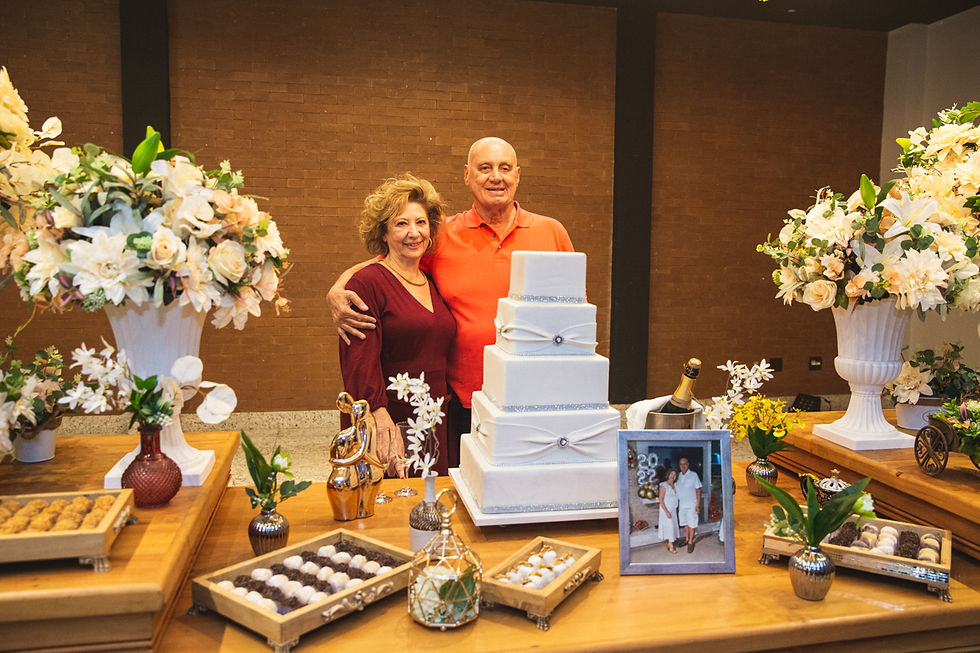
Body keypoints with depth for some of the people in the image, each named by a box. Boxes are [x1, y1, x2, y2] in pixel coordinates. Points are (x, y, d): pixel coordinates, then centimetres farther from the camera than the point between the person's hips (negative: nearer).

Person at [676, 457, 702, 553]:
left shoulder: (693, 475, -6)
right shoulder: (678, 476, 6)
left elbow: (698, 490, -6)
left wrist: (698, 504, -11)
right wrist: (676, 503, 8)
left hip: (691, 504, -4)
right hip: (681, 504, 4)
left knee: (691, 524, 0)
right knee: (685, 523, 12)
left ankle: (691, 542, 9)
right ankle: (686, 539, 26)